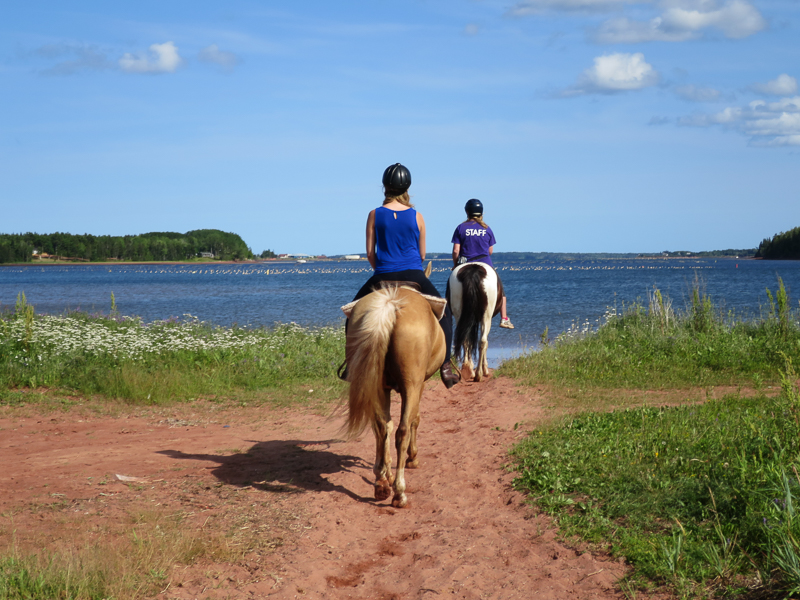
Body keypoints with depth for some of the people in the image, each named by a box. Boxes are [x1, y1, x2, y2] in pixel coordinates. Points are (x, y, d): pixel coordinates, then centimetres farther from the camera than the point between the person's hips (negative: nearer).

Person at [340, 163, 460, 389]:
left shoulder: (375, 215, -1)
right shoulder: (417, 216, 2)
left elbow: (370, 254, 2)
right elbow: (422, 254, 9)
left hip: (382, 277, 0)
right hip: (414, 275, 0)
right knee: (443, 313, 17)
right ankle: (445, 367, 6)